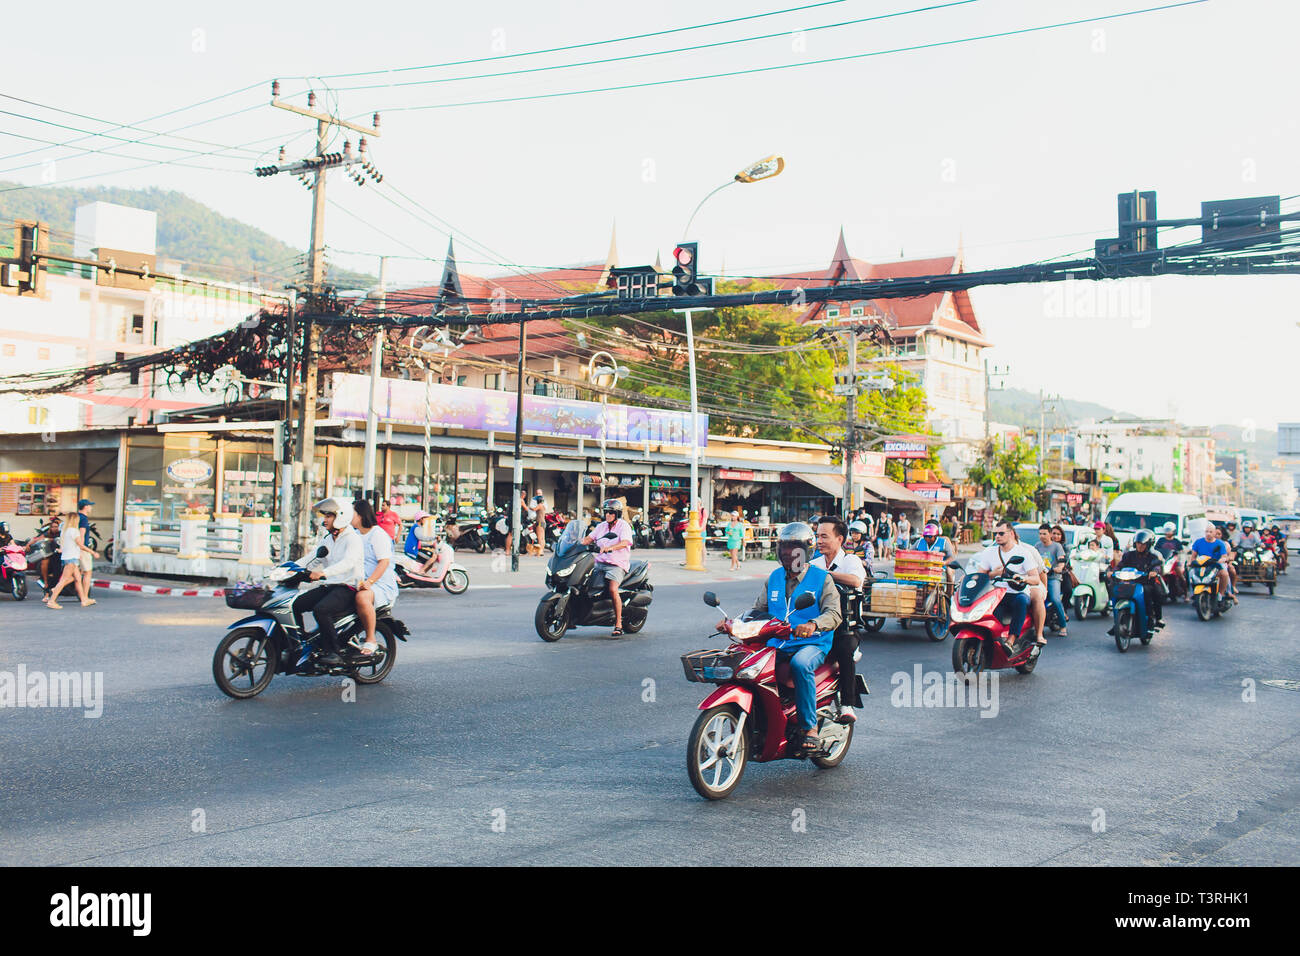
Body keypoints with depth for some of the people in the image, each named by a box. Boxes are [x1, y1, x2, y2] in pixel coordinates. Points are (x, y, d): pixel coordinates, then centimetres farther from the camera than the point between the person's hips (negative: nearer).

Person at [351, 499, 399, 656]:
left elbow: (384, 562, -15)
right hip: (359, 583, 8)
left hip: (381, 584, -8)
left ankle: (370, 640, -29)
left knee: (362, 597, -38)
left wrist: (369, 582, -27)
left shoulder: (378, 534, -6)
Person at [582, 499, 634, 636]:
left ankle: (618, 625, -22)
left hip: (617, 564, -6)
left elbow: (625, 542, -20)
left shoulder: (624, 526, -2)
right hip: (599, 562, 7)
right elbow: (589, 538, 9)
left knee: (613, 589, -28)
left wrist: (610, 547, -37)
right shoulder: (601, 526, 18)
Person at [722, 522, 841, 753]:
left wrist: (813, 625, -32)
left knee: (800, 664, -38)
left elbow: (834, 613, -10)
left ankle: (810, 727, -25)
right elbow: (759, 610, 17)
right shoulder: (774, 578, 17)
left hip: (813, 644, -5)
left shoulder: (822, 578, 1)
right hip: (776, 645, 5)